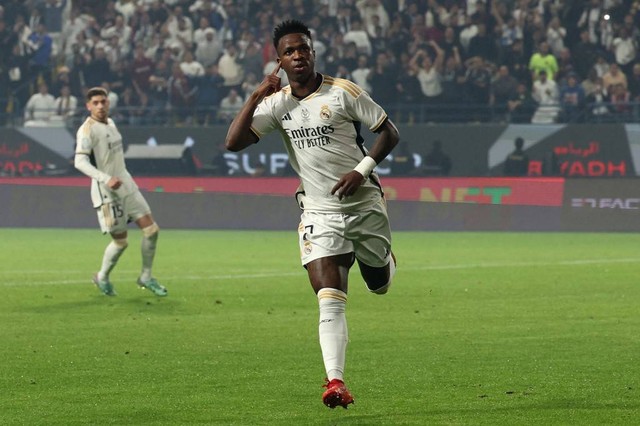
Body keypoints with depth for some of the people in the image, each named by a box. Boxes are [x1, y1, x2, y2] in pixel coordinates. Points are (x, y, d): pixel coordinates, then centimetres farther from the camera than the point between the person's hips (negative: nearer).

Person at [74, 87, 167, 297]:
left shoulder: (110, 123, 11)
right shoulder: (87, 130, -16)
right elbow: (80, 161, -28)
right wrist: (106, 179, -38)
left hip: (126, 185, 8)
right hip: (107, 192, -8)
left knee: (151, 229, 2)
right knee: (120, 242, -3)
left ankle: (146, 277, 17)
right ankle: (102, 278, 23)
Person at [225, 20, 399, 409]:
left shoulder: (343, 93, -9)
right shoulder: (277, 103, 1)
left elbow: (390, 132, -4)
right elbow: (234, 142, -8)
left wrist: (362, 169, -17)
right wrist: (257, 96, -14)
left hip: (365, 205, -1)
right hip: (319, 213, 1)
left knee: (380, 284, 16)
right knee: (330, 301, -13)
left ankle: (385, 258, 53)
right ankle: (336, 382, -19)